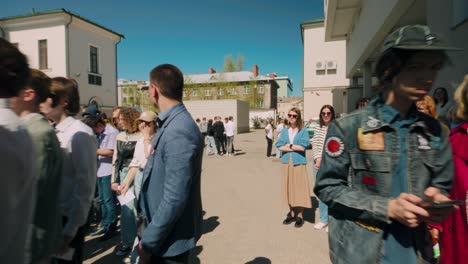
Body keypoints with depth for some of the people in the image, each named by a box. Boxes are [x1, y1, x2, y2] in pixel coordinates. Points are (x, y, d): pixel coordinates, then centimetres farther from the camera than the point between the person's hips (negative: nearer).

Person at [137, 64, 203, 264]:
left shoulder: (179, 132, -29)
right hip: (165, 228, 8)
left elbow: (174, 199, -29)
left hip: (171, 238, -8)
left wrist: (149, 242, -17)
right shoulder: (172, 124, 2)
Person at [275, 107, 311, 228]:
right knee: (288, 188, 9)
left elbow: (303, 147, -13)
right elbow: (279, 147, -2)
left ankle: (300, 215, 12)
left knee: (300, 189, 0)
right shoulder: (284, 131, 9)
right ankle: (291, 213, 23)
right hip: (287, 163, 4)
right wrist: (295, 147, -11)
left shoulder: (303, 131, -2)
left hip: (299, 163, -4)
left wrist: (289, 145, -5)